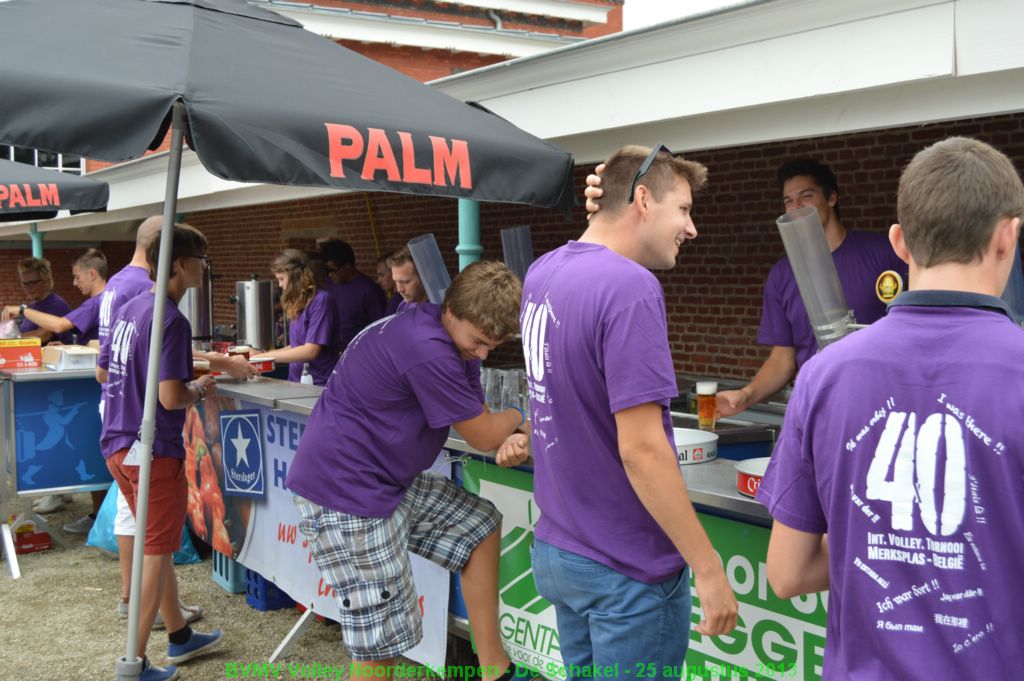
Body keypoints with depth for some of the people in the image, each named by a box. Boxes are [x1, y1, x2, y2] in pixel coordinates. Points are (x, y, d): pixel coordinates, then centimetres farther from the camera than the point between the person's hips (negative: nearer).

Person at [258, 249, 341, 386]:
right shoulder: (298, 305, 13)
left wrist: (265, 356, -8)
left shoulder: (321, 300, -9)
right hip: (297, 382, 7)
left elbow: (311, 350, -14)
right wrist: (261, 355, 11)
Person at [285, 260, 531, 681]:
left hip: (387, 482, 11)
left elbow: (477, 419, 11)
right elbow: (482, 435, -18)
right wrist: (515, 419, 4)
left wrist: (508, 440, -11)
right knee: (381, 642, -4)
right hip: (344, 492, -11)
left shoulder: (460, 341, 6)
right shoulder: (426, 350, -26)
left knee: (481, 525, 17)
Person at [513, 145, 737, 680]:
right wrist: (708, 567, -18)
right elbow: (641, 448, -26)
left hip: (556, 549, 8)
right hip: (626, 569, -8)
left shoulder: (541, 272, 3)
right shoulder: (629, 287, -23)